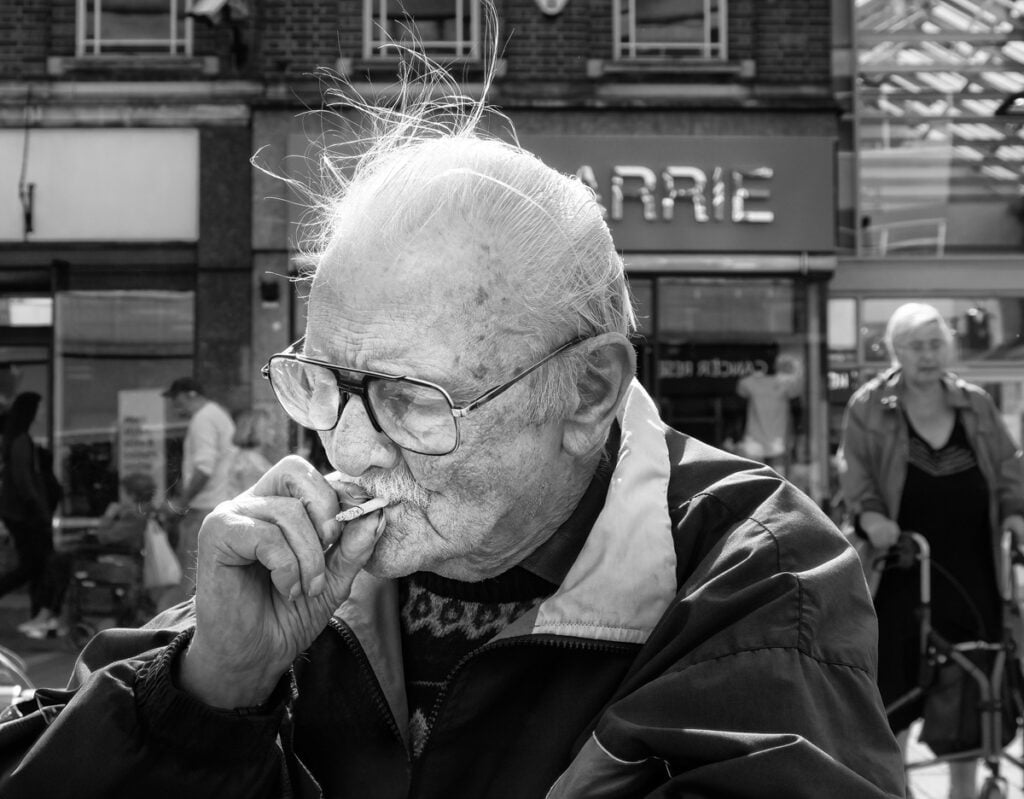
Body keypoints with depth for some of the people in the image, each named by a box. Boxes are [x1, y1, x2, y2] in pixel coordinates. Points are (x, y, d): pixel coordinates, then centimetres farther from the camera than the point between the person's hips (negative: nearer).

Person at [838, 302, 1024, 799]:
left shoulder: (975, 404, 9)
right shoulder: (869, 406, 0)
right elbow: (853, 466, -3)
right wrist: (868, 512, -21)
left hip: (972, 568, 3)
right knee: (897, 675, -2)